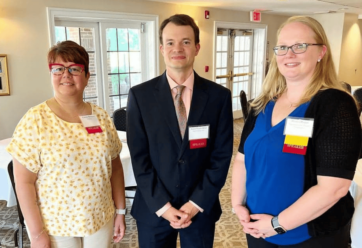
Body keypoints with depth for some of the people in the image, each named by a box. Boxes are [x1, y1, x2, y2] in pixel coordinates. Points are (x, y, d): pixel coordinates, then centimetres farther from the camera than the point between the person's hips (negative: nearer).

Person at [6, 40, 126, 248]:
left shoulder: (101, 116, -1)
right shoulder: (35, 120, -12)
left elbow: (115, 167, 3)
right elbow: (24, 182, -11)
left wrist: (121, 211, 4)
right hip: (55, 226, -3)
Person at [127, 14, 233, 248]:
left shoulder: (219, 95, -5)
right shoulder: (140, 95, -6)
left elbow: (221, 156, -5)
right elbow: (139, 158, -7)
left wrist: (197, 203, -10)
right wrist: (162, 206, -11)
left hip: (201, 208, 1)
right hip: (153, 210, 0)